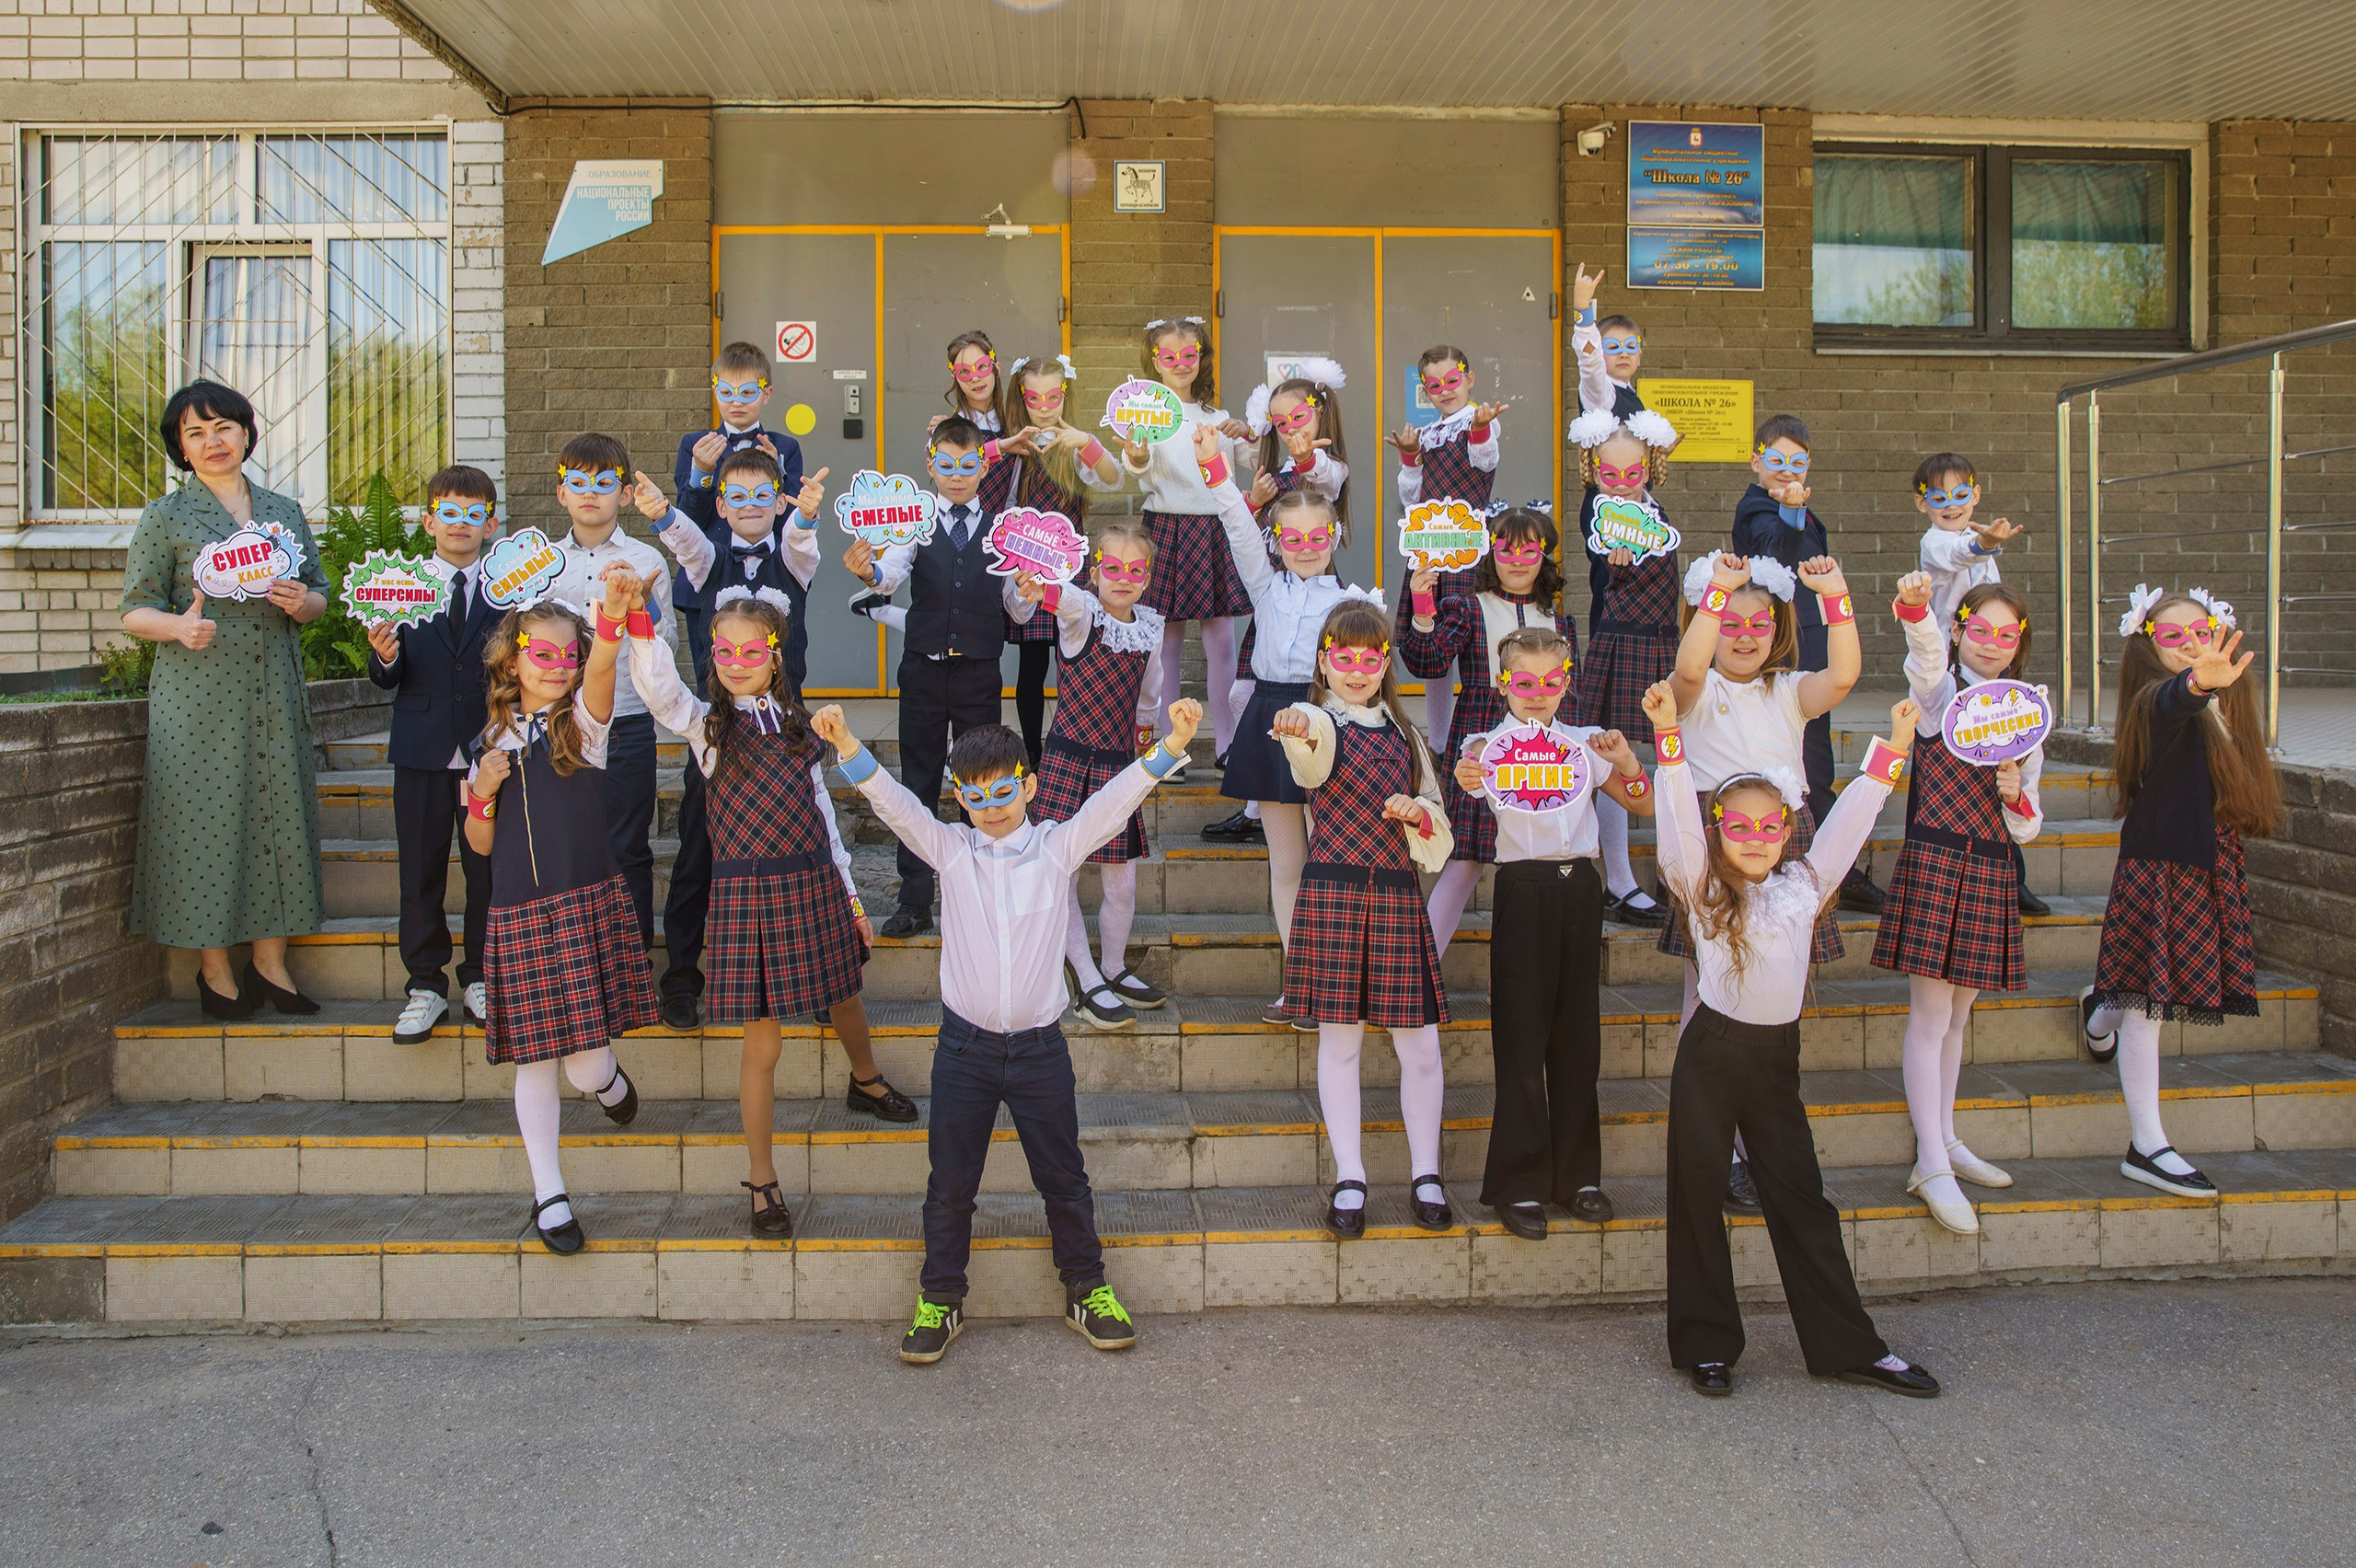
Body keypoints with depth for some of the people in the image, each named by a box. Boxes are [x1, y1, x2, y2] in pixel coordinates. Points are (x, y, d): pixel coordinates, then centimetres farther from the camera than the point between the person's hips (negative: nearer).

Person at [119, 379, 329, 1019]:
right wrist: (179, 625, -20)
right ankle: (215, 970, 9)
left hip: (273, 693, 4)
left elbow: (320, 593, 18)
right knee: (206, 817, -2)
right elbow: (135, 610, 1)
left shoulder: (284, 511, 14)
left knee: (277, 811, 3)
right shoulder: (167, 517, 3)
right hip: (198, 695, -3)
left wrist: (303, 602, -5)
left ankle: (270, 962, 13)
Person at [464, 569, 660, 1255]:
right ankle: (549, 1196, 20)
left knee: (587, 1064, -6)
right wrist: (483, 793, -6)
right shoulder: (493, 743, 11)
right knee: (534, 1060, 7)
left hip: (588, 906, -3)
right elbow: (481, 844, 15)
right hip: (518, 917, 3)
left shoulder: (583, 721, 2)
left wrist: (615, 614, -42)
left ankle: (611, 1081, 32)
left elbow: (602, 669, -22)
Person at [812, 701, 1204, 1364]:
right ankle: (940, 1299, 26)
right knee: (950, 1182, 11)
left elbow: (1117, 799, -10)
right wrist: (848, 747, -26)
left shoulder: (1059, 846, -1)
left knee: (1063, 1176, 12)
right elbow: (895, 803, -11)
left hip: (1039, 1046, 0)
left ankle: (1087, 1290, 29)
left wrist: (1171, 746, -23)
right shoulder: (950, 849, 0)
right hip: (965, 1045, 0)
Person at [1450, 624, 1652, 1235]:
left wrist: (1627, 763, -3)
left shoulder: (1584, 743, 10)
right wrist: (1465, 786, -37)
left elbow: (1643, 807, 16)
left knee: (1578, 1031, 8)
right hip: (1524, 887, -3)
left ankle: (1577, 1174, 20)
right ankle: (1520, 1182, 8)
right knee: (1522, 1035, -1)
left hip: (1579, 886, 4)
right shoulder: (1487, 745, 0)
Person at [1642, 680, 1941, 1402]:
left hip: (1776, 1054, 3)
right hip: (1712, 1052, -3)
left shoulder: (1803, 882, 7)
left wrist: (1894, 746, 8)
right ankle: (1706, 1343, 17)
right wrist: (1667, 732, -21)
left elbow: (1849, 817, 10)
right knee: (1698, 1193, 4)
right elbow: (1678, 812, -12)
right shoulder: (1702, 888, -3)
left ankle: (1847, 1346, 17)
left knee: (1801, 1197, 9)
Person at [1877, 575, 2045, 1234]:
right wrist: (1915, 606, -49)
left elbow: (2027, 828, 13)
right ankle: (1932, 1165, -2)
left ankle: (1945, 1141, 27)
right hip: (1935, 860, -6)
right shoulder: (1941, 689, -1)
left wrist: (2017, 796, -10)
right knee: (1931, 1015, -6)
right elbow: (1927, 648, -27)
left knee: (1956, 1016, 16)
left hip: (1992, 870, 6)